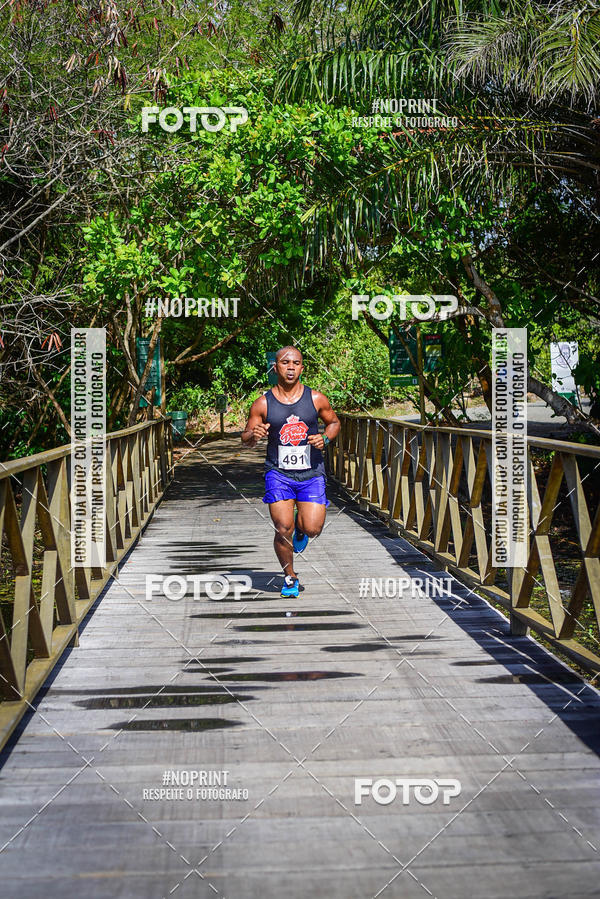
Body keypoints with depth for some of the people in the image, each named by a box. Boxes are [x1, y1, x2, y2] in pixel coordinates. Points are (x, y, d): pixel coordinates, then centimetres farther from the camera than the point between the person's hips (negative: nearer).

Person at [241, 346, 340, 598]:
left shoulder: (316, 399, -2)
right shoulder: (262, 404, -4)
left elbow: (334, 422, 14)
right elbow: (246, 439, 4)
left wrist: (324, 439, -7)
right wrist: (254, 435, -20)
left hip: (311, 473, 1)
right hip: (278, 473, 0)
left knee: (312, 528, -10)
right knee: (283, 530, -7)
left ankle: (301, 525, 29)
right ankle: (290, 577, 17)